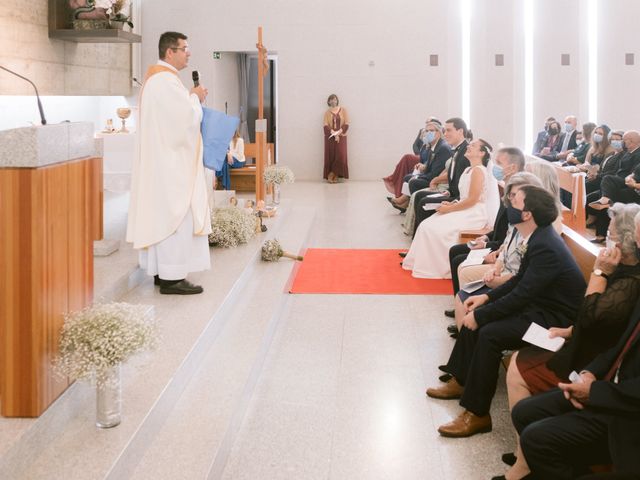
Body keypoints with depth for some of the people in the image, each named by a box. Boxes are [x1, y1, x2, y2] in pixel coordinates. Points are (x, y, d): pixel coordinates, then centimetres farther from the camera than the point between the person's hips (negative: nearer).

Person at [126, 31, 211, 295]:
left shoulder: (158, 78, 16)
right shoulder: (166, 80, -18)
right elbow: (189, 117, -22)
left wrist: (192, 99, 10)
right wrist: (195, 97, -5)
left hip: (163, 159, 11)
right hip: (171, 161, -11)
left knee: (163, 213, 13)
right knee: (175, 214, -8)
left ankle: (163, 271, 18)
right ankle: (171, 277, -6)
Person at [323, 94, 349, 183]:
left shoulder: (343, 110, 7)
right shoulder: (327, 112, 8)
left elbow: (346, 124, 1)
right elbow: (326, 126, -3)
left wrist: (339, 132, -12)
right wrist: (334, 133, -17)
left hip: (341, 136, 0)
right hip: (330, 137, 0)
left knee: (340, 156, -10)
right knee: (330, 156, -5)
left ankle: (335, 175, -1)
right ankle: (331, 176, -2)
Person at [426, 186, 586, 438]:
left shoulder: (546, 247, -27)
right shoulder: (538, 237, 2)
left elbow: (521, 295, -26)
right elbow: (520, 280, 13)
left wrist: (480, 316, -18)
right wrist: (487, 297, 6)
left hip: (554, 319, -10)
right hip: (539, 303, 10)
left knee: (489, 334, -23)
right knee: (476, 316, 4)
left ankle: (477, 414, -13)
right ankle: (460, 381, 19)